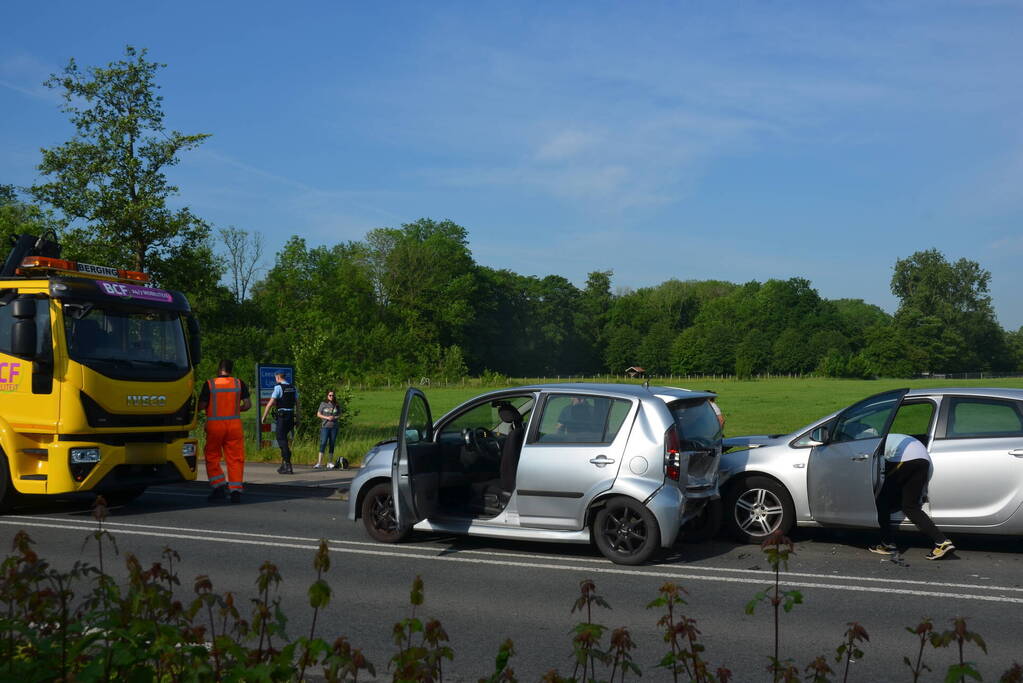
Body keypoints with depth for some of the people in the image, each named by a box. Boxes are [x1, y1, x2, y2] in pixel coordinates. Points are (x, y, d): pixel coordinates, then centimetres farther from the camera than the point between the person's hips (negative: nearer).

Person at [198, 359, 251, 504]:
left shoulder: (209, 384, -3)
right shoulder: (239, 383, 3)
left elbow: (201, 406, -7)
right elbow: (248, 404, -2)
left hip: (214, 424, -1)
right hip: (234, 424, 2)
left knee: (212, 456, 13)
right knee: (235, 458, 4)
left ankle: (219, 487, 5)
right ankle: (236, 490, -3)